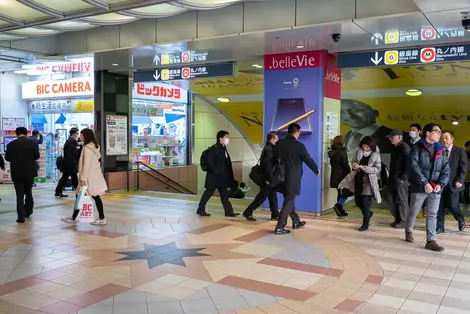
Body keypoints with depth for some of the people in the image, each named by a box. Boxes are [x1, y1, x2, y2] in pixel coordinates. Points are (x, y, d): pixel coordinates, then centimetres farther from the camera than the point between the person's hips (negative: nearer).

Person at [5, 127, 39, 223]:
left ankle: (21, 216, -2)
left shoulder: (11, 144, -9)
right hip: (30, 172, 2)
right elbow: (37, 156, -1)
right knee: (28, 192, 19)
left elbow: (7, 157, -3)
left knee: (20, 195, 2)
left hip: (17, 172, -1)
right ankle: (28, 212, 26)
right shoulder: (33, 143, -6)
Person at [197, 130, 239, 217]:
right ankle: (201, 209, 13)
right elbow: (210, 163, -19)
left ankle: (229, 211, 11)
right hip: (214, 176, -9)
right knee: (209, 193, 1)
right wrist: (217, 172, -19)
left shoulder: (223, 148, 13)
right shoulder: (213, 148, -14)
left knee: (224, 194, 8)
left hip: (222, 176, 9)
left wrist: (228, 175, 10)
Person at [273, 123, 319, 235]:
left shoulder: (279, 143, 1)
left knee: (289, 200, 20)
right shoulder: (299, 145, -13)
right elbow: (309, 160, -3)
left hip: (282, 177, 6)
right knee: (288, 202, 0)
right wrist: (316, 171, 14)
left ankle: (296, 222, 35)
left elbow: (274, 159, 9)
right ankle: (279, 227, -2)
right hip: (293, 179, -6)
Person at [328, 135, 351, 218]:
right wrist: (350, 174, -3)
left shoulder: (332, 152, 8)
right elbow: (346, 165, -13)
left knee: (340, 193, 14)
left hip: (335, 176, 7)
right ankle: (338, 205, -16)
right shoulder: (342, 152, -13)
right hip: (342, 175, -7)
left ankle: (341, 211, 16)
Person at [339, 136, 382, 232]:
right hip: (358, 179, 5)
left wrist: (365, 168, -25)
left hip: (369, 181, -5)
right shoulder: (359, 151, 2)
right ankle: (368, 213, 39)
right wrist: (355, 164, -13)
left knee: (365, 202, -7)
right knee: (357, 201, 10)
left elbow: (378, 169, -13)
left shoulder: (376, 155, -10)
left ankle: (365, 224, 8)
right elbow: (354, 161, 11)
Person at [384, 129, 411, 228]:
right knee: (388, 195, 12)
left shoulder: (405, 148, -14)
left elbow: (408, 164, -20)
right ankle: (397, 217, 23)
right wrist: (390, 178, 15)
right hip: (394, 179, 10)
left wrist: (402, 178, -20)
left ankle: (403, 221, 10)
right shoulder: (395, 148, 16)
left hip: (401, 179, -10)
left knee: (402, 200, -1)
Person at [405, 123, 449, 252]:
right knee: (413, 211, 11)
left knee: (432, 214, 3)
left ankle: (430, 241, 7)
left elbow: (446, 169, 7)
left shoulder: (441, 150, 11)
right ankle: (408, 231, 34)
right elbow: (413, 167, -15)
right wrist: (424, 183, -22)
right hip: (419, 187, -4)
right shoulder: (417, 148, -4)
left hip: (436, 189, 4)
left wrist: (440, 184, -10)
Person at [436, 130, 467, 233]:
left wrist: (460, 180, -14)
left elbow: (464, 167, -4)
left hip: (453, 183, -3)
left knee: (452, 205, -5)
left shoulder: (460, 151, 1)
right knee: (440, 205, 1)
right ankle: (440, 227, 10)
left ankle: (461, 221, 23)